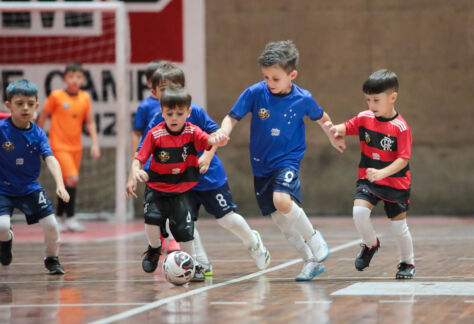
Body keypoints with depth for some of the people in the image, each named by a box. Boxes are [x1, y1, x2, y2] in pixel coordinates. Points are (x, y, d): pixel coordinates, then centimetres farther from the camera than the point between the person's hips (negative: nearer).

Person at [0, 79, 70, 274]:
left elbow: (50, 160, -15)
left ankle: (52, 260, 23)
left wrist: (60, 185, -28)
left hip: (30, 189, 3)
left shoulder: (38, 134, -6)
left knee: (51, 224, -5)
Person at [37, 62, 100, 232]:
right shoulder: (56, 96, -8)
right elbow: (42, 117, 1)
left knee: (68, 183, 10)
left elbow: (90, 122, 9)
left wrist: (95, 144, 0)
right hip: (59, 146, -5)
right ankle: (70, 218, -11)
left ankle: (58, 217, 24)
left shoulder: (85, 98, 4)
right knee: (72, 178, -18)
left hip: (76, 147, 5)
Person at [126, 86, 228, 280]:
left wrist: (217, 140, -54)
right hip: (156, 189, 0)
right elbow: (139, 159, -9)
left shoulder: (192, 133, -10)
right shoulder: (155, 135, -12)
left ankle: (193, 264, 19)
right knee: (152, 217, -20)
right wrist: (136, 171, -32)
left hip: (181, 191, 1)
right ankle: (154, 249, 11)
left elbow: (208, 141, -29)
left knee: (184, 228, -2)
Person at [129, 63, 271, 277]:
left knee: (226, 218, 4)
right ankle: (202, 265, 5)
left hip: (210, 175, -2)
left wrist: (207, 156, -21)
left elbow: (215, 133, -7)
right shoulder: (155, 123, -8)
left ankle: (252, 241, 33)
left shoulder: (195, 111, -13)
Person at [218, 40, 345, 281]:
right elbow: (232, 117, -5)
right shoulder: (255, 93, -10)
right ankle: (312, 261, 21)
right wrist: (223, 132, -25)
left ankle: (314, 238, -6)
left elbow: (321, 117, 10)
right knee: (279, 219, 5)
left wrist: (334, 138, 23)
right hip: (261, 164, 3)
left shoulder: (303, 99, -10)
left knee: (282, 200, -31)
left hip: (288, 160, -3)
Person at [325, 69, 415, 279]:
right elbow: (347, 128, 0)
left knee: (398, 226, 6)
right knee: (359, 211, -20)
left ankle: (407, 263, 32)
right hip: (368, 180, 3)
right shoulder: (364, 118, -2)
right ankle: (371, 245, 11)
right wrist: (335, 129, -25)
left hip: (396, 183, -3)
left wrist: (382, 173, -36)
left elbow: (403, 160, -22)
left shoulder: (400, 128, -18)